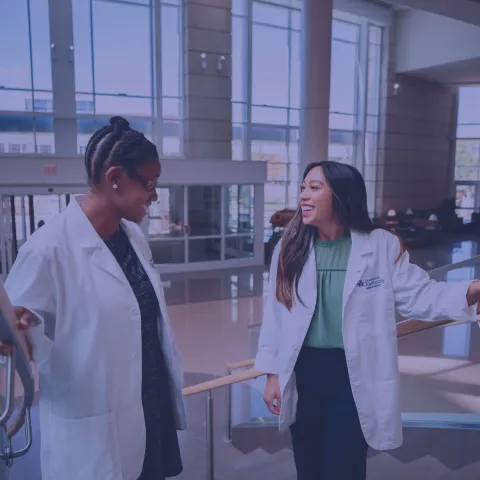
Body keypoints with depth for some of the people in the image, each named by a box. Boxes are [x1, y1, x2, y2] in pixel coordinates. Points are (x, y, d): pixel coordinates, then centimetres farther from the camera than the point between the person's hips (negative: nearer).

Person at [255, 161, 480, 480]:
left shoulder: (383, 246, -6)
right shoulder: (290, 247, 0)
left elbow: (418, 296, -11)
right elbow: (275, 314, 2)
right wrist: (273, 373, 3)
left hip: (355, 376, -3)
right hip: (302, 374, 3)